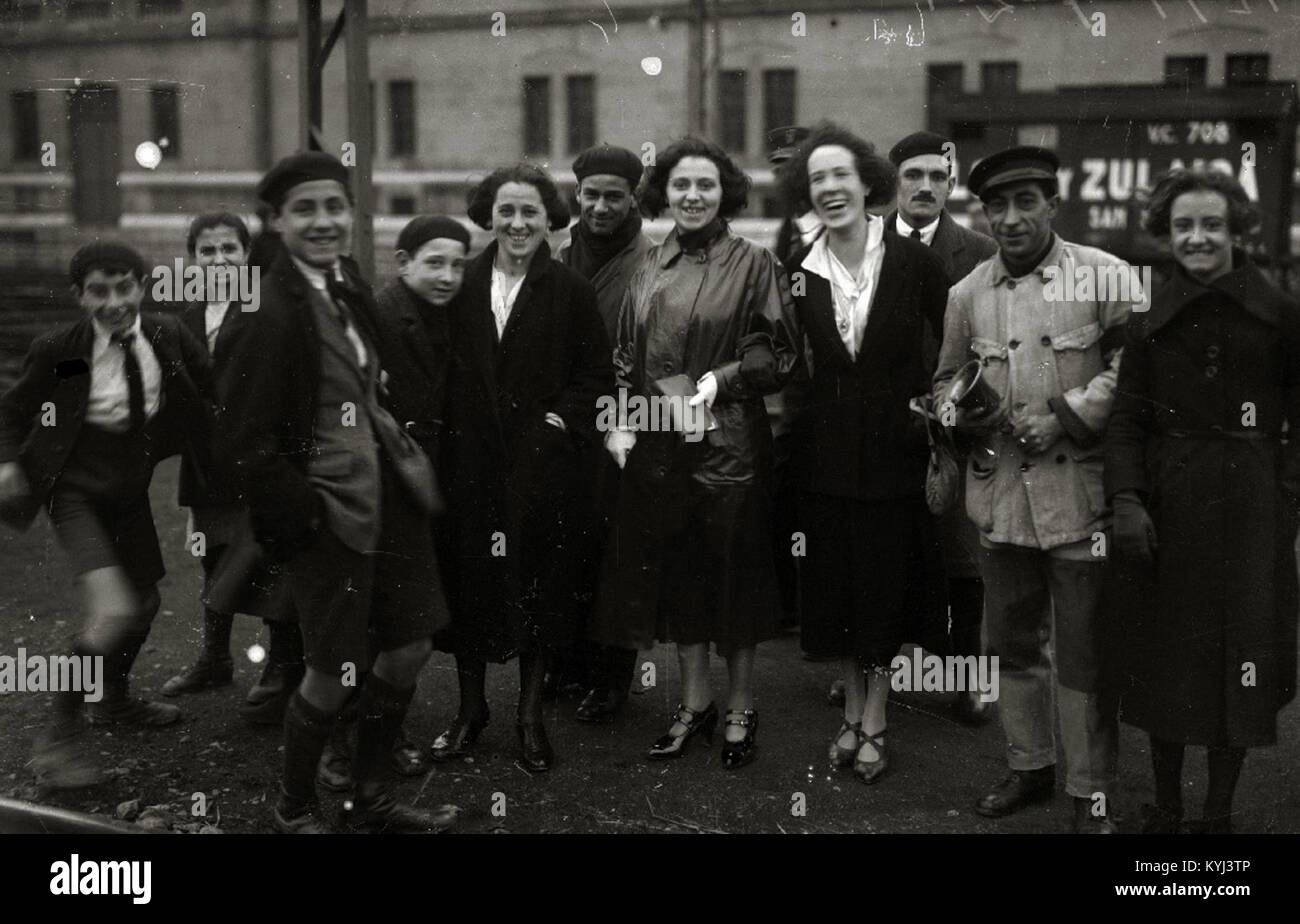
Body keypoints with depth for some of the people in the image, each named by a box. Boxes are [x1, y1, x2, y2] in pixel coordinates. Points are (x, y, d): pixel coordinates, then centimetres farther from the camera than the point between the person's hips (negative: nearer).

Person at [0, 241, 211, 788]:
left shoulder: (167, 336, -9)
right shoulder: (59, 350, -16)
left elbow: (214, 388, 2)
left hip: (131, 492, 6)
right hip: (76, 493, -6)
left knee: (145, 604, 20)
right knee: (114, 612, -22)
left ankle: (112, 701, 46)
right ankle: (58, 736, -5)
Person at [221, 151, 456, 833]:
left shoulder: (348, 287, 6)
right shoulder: (270, 312, -18)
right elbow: (246, 442, -18)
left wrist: (404, 455, 8)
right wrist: (308, 513, -15)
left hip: (387, 491, 8)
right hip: (329, 509, -8)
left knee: (411, 647, 16)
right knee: (335, 676, 2)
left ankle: (370, 797, 35)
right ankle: (294, 809, 28)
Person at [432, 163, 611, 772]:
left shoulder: (570, 292, 0)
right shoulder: (462, 286, 5)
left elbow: (597, 377, 0)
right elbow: (442, 372, 8)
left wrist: (560, 421, -12)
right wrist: (447, 435, -2)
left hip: (542, 464, -2)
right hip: (470, 463, 2)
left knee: (539, 586, 6)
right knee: (468, 581, 8)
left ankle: (530, 715, 21)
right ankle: (470, 708, 25)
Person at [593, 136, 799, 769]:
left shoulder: (753, 265, -2)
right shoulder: (650, 268, 11)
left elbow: (780, 353, -3)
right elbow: (626, 357, 15)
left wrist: (722, 377, -16)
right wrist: (620, 420, 3)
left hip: (729, 439, -4)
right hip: (656, 439, 4)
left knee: (733, 570, 3)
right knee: (676, 570, 10)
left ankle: (740, 710, 18)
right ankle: (694, 704, 24)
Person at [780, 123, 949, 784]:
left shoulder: (913, 260, -8)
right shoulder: (798, 271, -1)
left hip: (894, 446, -3)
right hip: (824, 451, 3)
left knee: (886, 584, 6)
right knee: (832, 586, 10)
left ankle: (875, 722, 19)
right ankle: (854, 711, 28)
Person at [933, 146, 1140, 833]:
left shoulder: (1105, 276, -4)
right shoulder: (967, 293, 8)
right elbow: (947, 378, 18)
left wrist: (1065, 417, -15)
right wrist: (959, 411, -4)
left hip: (1080, 493, -4)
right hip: (1000, 493, 4)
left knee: (1084, 654, 3)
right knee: (1013, 644, 16)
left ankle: (1091, 793, 18)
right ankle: (1029, 765, 34)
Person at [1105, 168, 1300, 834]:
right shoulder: (1150, 320, 3)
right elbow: (1126, 420, 1)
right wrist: (1125, 499, -11)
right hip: (1165, 506, 1)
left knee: (1239, 663, 4)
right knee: (1163, 660, 8)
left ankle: (1219, 812, 21)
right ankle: (1164, 808, 25)